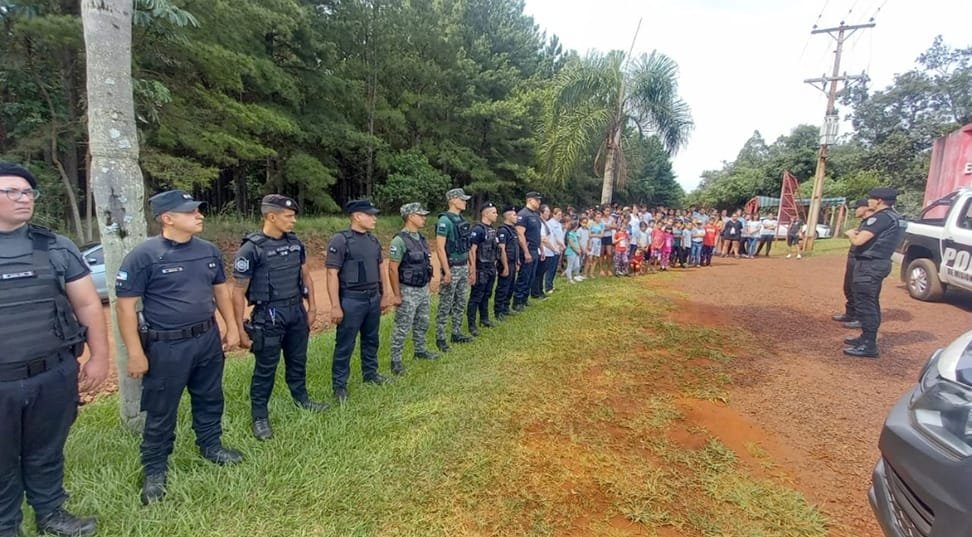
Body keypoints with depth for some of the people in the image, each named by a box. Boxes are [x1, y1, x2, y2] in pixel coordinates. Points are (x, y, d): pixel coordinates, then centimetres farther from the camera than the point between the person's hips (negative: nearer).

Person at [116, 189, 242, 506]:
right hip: (166, 347, -5)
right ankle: (154, 469, 28)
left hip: (208, 339, 6)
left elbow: (221, 290, 13)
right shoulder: (143, 255, -15)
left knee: (210, 399, 20)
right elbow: (125, 306, -13)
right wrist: (135, 353, -14)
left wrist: (232, 327, 10)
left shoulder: (209, 251, 2)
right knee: (161, 412, 9)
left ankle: (211, 446, 41)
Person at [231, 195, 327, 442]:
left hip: (297, 311, 6)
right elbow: (238, 292, -12)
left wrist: (312, 307, 10)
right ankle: (259, 416, 23)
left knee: (298, 360, 21)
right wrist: (240, 330, -12)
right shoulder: (251, 249, -16)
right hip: (269, 315, -6)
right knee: (265, 368, 6)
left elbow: (305, 275, 13)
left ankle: (301, 398, 41)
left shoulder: (295, 243, 3)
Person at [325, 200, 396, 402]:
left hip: (373, 298, 7)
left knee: (371, 340, 19)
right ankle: (339, 385, 17)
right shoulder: (340, 240, -13)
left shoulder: (373, 240, 8)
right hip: (351, 300, -7)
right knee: (345, 345, 4)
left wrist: (386, 294, 15)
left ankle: (370, 374, 36)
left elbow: (382, 267, 17)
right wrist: (335, 306, -19)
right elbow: (332, 274, -16)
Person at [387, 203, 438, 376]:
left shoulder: (421, 238, 7)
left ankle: (420, 350, 38)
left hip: (423, 289, 8)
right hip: (408, 291, -8)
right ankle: (396, 360, 12)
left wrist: (428, 286, 18)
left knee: (422, 323, 20)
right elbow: (392, 269, -19)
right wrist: (396, 295, -19)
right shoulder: (400, 240, -19)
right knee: (402, 328, 1)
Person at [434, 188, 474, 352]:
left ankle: (456, 333, 26)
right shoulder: (445, 220, -16)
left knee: (460, 303, 15)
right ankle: (440, 338, 8)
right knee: (445, 305, -1)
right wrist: (446, 271, -22)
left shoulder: (461, 219, 11)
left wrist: (468, 265, 18)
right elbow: (440, 247, -19)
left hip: (463, 267, 9)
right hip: (452, 268, -9)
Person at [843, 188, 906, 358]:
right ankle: (867, 338, 28)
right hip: (879, 263, 11)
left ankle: (868, 346, -6)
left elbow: (858, 241, -23)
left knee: (864, 305, -7)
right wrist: (859, 233, 5)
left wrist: (851, 234, -3)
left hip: (869, 265, -11)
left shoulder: (880, 218, -18)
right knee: (871, 304, 18)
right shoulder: (895, 218, 15)